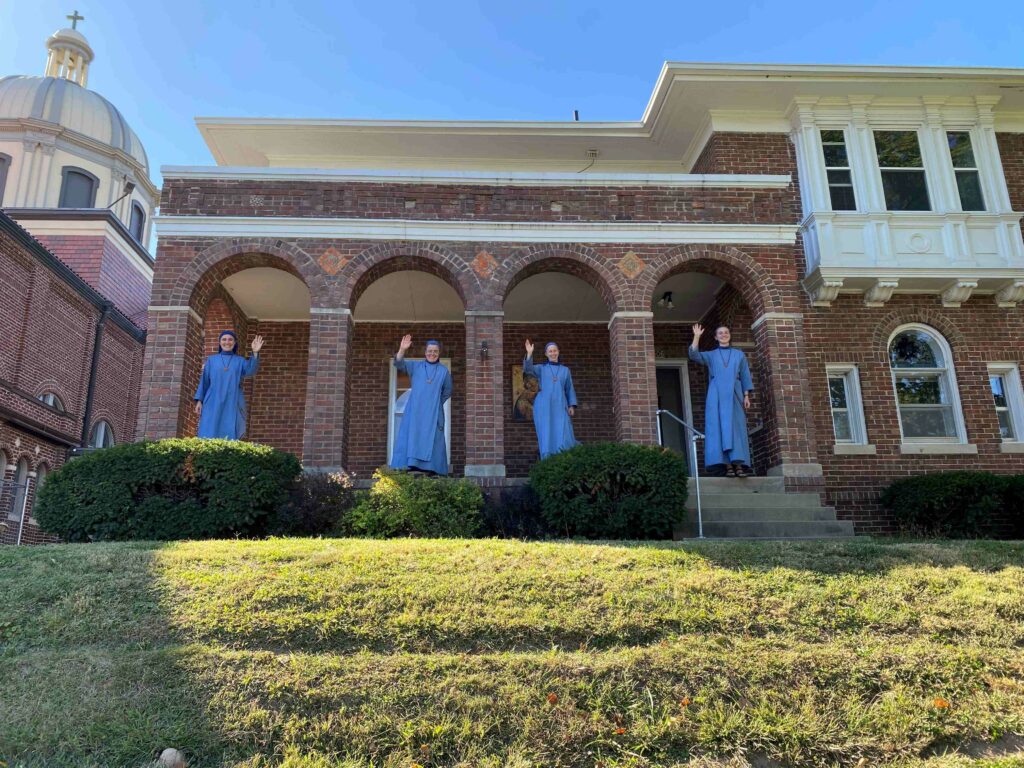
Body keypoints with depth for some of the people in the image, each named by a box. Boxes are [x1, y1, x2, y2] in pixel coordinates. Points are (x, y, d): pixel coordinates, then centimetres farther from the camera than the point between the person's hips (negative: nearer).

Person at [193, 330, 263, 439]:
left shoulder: (240, 361, 11)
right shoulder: (211, 360, 13)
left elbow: (250, 371, -9)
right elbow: (204, 380, 11)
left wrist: (255, 353, -23)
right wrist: (199, 400, 2)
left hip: (232, 405, 0)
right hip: (213, 404, 0)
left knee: (230, 438, -5)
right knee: (209, 437, -7)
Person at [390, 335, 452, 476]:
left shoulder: (444, 371, 8)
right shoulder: (415, 366, 7)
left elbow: (447, 391, 17)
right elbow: (399, 364, -8)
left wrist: (435, 402, 9)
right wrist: (402, 350, -25)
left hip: (433, 414, 0)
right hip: (414, 412, 0)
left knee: (432, 441, -4)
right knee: (411, 438, -6)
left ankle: (432, 469, -4)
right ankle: (410, 465, -7)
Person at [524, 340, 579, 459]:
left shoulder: (565, 370, 18)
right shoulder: (540, 368, 13)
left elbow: (570, 390, 15)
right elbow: (528, 369, -7)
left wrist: (572, 406, 1)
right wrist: (529, 353, -20)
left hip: (560, 407, 1)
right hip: (543, 406, -1)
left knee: (563, 436, -13)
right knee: (547, 437, -7)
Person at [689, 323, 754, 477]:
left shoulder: (739, 354, 17)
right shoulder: (710, 355, 15)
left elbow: (745, 376, 12)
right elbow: (694, 355, -2)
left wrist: (746, 396, 2)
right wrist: (697, 336, -9)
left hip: (734, 395, 0)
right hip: (716, 396, 0)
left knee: (736, 427, -8)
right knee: (720, 428, -10)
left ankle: (739, 465, -13)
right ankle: (728, 465, -13)